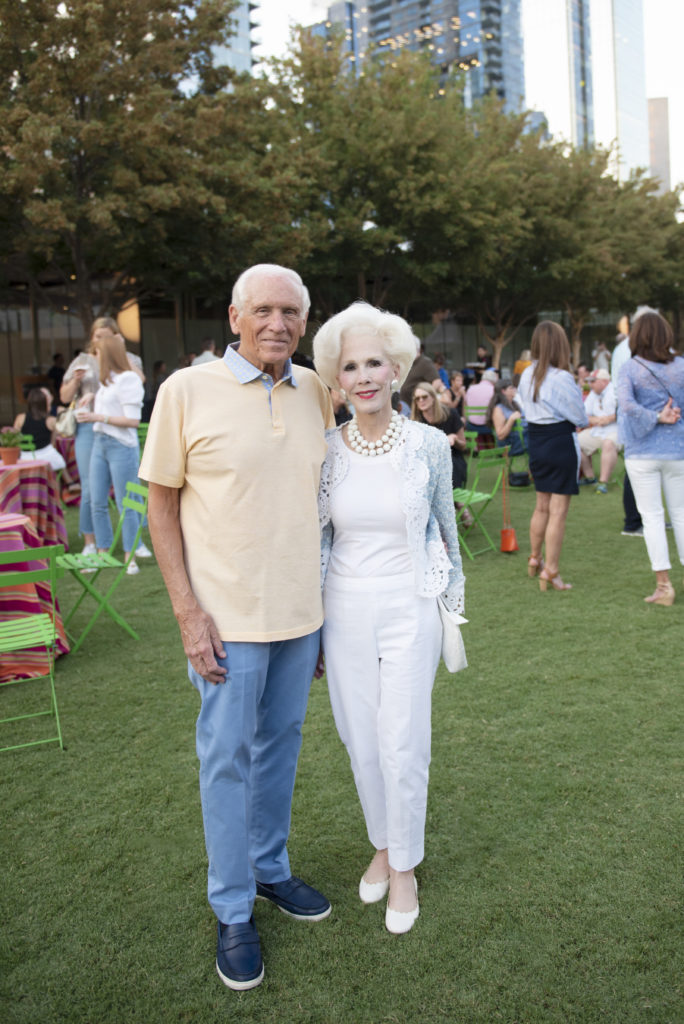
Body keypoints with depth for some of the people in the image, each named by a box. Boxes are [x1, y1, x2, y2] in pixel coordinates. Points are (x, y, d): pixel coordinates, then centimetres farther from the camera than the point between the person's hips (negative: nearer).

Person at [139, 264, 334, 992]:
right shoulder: (186, 391, -10)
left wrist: (330, 602, 11)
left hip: (302, 611, 4)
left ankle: (270, 868, 38)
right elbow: (161, 504, -6)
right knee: (227, 757, 6)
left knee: (281, 747, 18)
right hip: (228, 616, -4)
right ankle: (232, 911, 24)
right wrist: (188, 612, -12)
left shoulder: (317, 393, 3)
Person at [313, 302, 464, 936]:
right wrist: (310, 627, 4)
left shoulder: (429, 445, -6)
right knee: (361, 741, 13)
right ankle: (382, 845, 37)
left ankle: (404, 866, 25)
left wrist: (453, 607, 8)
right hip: (344, 613, 2)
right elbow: (315, 540, 4)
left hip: (409, 610, -2)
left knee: (403, 745, 3)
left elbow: (445, 528, 4)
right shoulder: (324, 451, -3)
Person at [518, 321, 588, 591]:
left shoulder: (527, 375, 3)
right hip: (561, 443, -7)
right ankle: (550, 571, 1)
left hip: (535, 442, 7)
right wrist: (585, 419, 10)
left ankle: (535, 559, 34)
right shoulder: (561, 378, -18)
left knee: (542, 505, 21)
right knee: (558, 510, -1)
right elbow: (580, 418, -10)